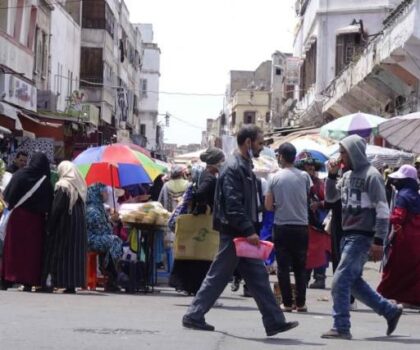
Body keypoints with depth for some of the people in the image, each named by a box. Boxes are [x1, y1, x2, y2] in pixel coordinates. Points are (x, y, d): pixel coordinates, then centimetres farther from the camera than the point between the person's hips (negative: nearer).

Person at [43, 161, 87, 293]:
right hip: (78, 224, 6)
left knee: (58, 252, -2)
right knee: (75, 253, 6)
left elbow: (56, 208, -14)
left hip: (64, 224, -6)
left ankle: (52, 280, -6)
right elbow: (82, 207, 9)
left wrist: (50, 226, -12)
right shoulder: (80, 186, 11)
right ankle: (72, 284, 4)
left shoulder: (62, 187, -9)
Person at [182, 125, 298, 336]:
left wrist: (251, 230, 16)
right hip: (234, 234, -10)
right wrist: (249, 231, -26)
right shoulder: (233, 168, -15)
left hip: (242, 234, 10)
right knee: (218, 276, -2)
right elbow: (233, 205, -23)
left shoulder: (244, 166, 17)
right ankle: (194, 316, 7)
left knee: (258, 277, 7)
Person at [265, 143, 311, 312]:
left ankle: (287, 303, 2)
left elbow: (268, 206, -2)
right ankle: (300, 303, 7)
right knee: (300, 267, 9)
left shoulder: (275, 178, -4)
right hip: (301, 226, 1)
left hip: (282, 227, -1)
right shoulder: (304, 176, -1)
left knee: (283, 267, 4)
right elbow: (310, 198, 9)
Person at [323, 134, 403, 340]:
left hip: (362, 236, -9)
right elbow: (330, 197, 20)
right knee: (354, 282, 14)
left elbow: (383, 211, -14)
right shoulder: (348, 176, 12)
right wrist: (332, 175, 4)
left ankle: (341, 328, -3)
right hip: (348, 235, 9)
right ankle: (390, 310, 26)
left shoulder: (371, 175, -11)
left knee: (340, 281, -10)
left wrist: (378, 241, -19)